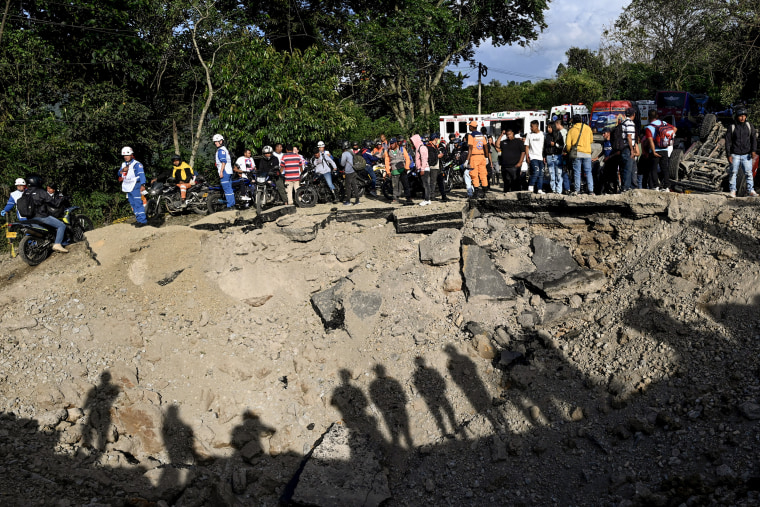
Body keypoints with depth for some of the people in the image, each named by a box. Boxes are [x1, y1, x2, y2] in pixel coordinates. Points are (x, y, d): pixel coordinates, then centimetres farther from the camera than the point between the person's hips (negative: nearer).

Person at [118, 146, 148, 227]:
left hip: (135, 186, -8)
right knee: (133, 204, 10)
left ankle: (143, 221, -13)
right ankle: (138, 219, 17)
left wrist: (142, 185, -26)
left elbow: (141, 174, -15)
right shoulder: (123, 164, 16)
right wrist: (122, 170, -5)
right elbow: (119, 174, 18)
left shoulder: (137, 164, -8)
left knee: (138, 203, -12)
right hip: (127, 188, 8)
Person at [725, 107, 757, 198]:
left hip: (746, 155, 2)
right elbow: (728, 142, 0)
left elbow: (754, 138, 6)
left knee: (749, 173, -1)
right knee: (733, 173, -1)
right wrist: (728, 155, -6)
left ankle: (750, 190, 4)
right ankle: (732, 191, 6)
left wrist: (753, 150, -7)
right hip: (735, 155, -2)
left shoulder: (749, 126, 8)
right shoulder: (731, 128, 0)